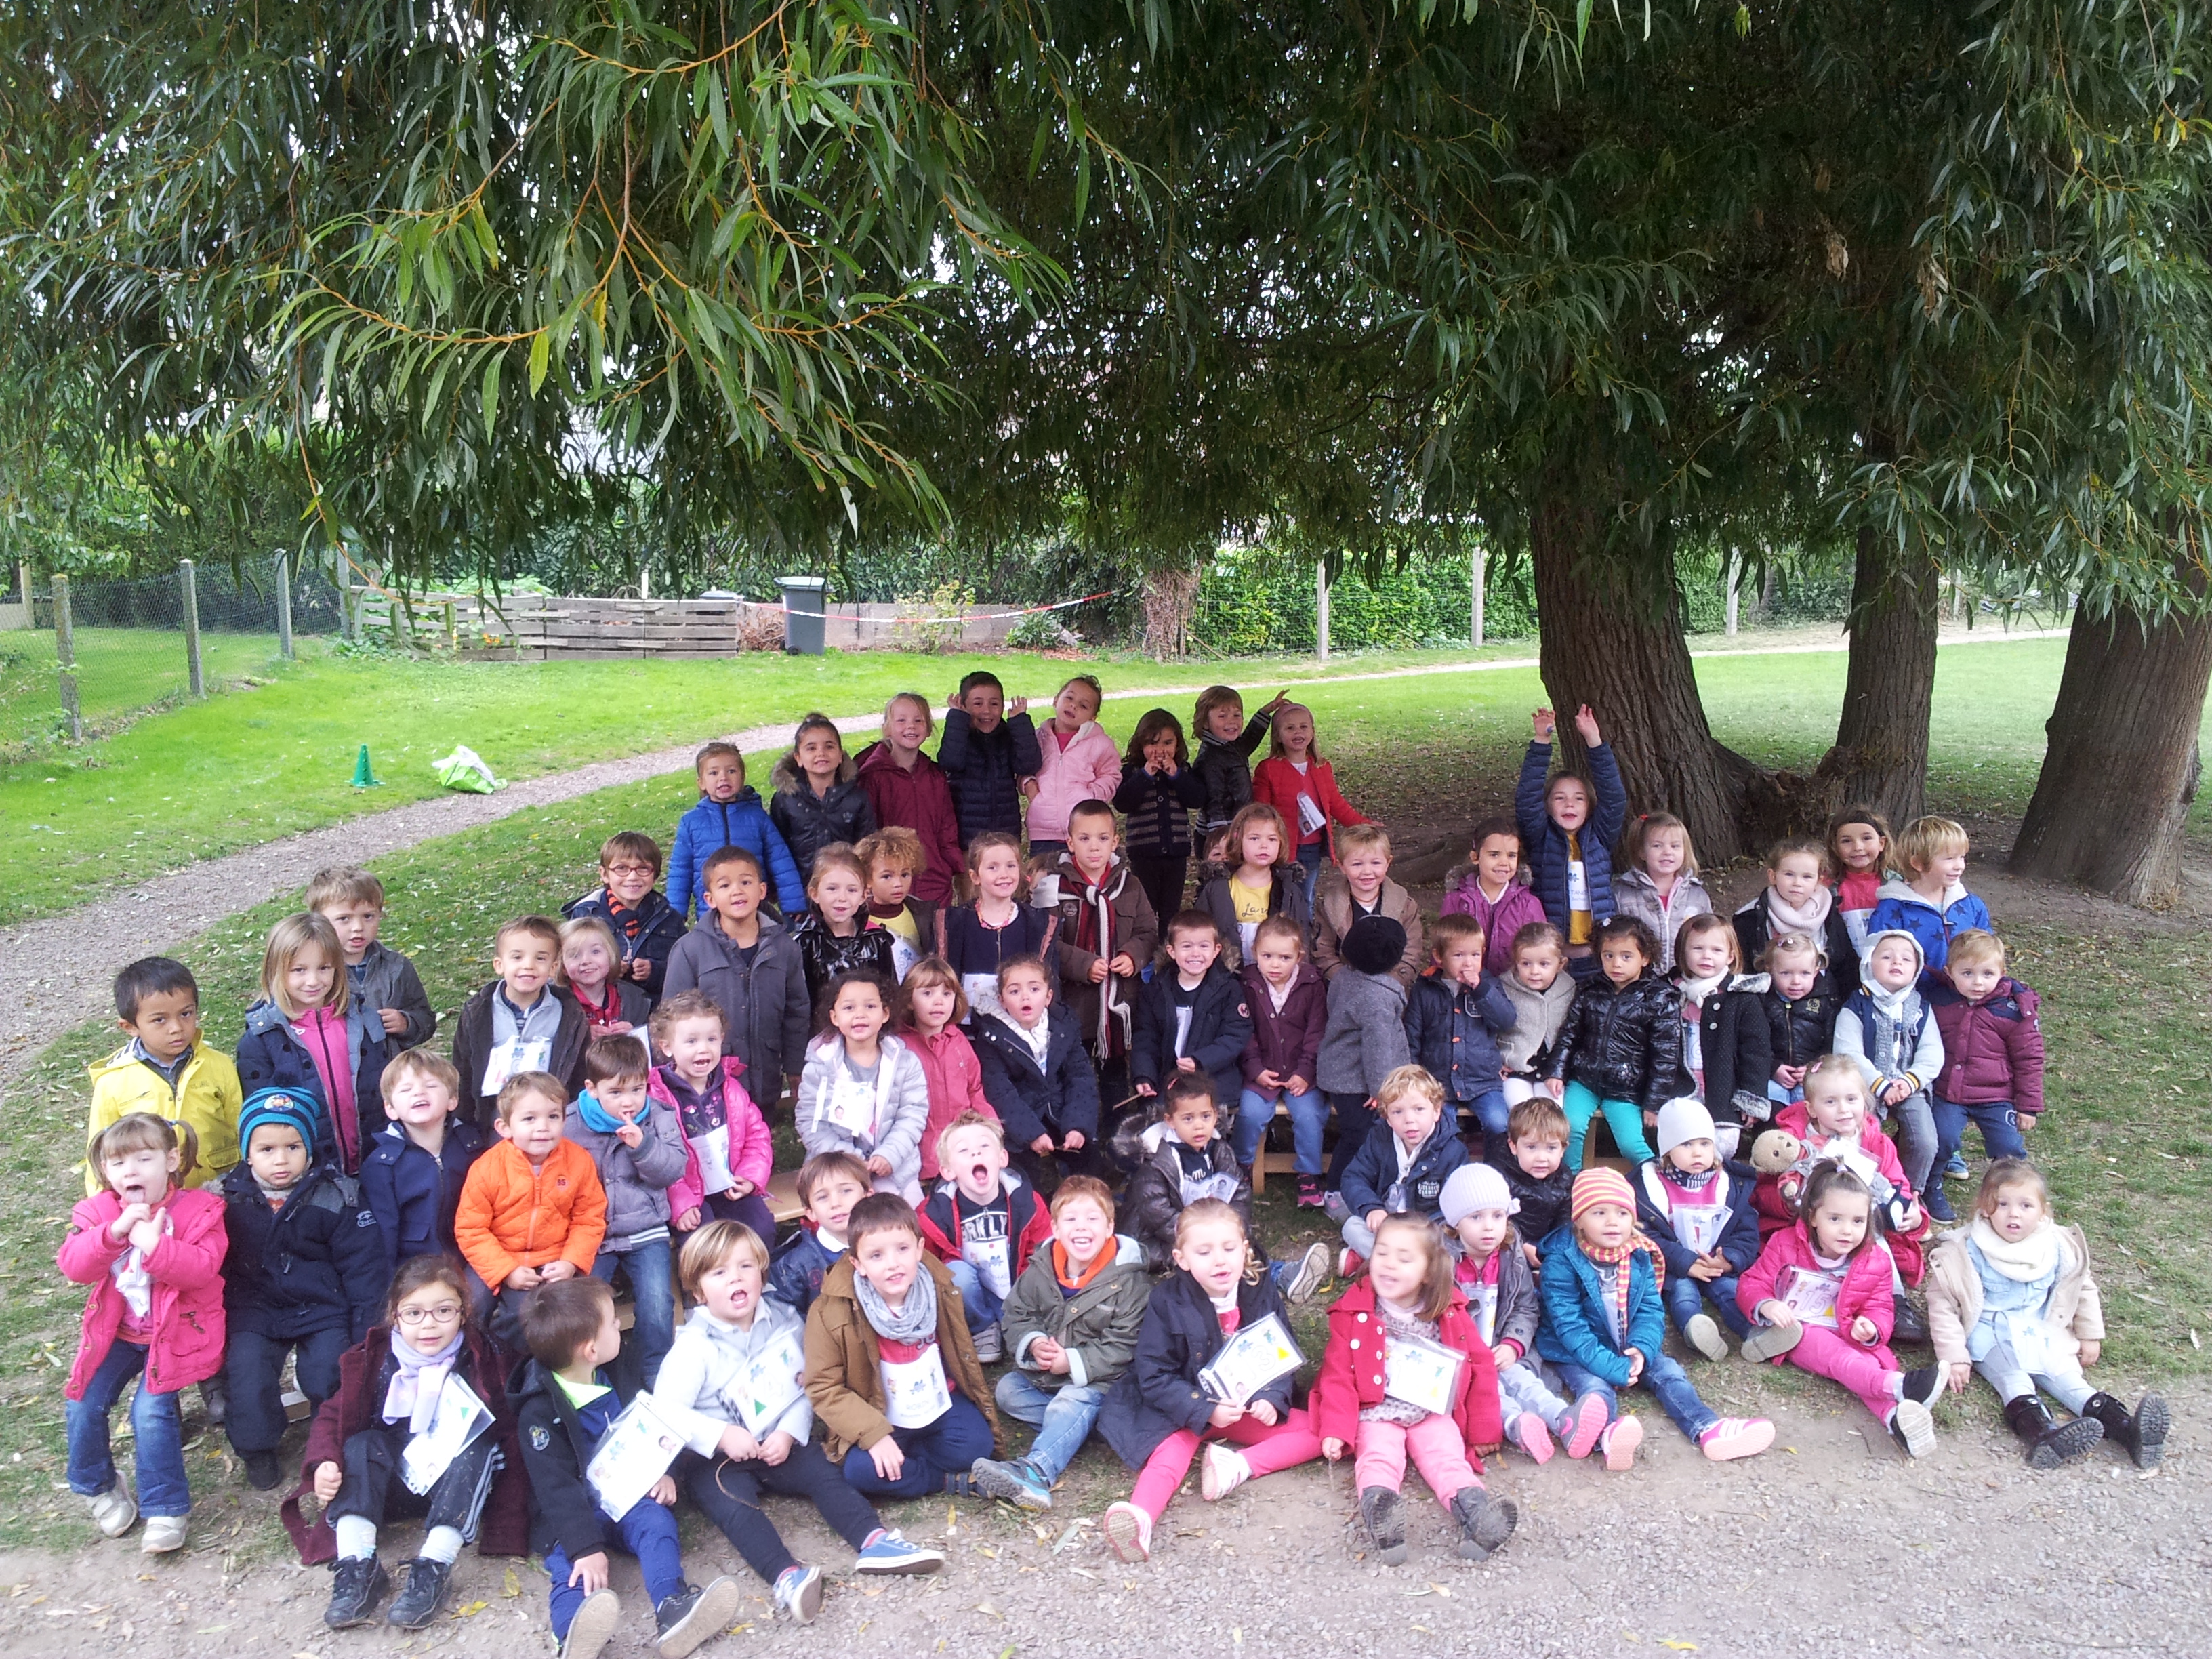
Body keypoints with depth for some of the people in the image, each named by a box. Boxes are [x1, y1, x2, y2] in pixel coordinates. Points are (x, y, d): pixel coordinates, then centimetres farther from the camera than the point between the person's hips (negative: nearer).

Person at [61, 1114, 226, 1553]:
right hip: (117, 1331, 5)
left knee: (151, 1410, -18)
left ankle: (166, 1509, -2)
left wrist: (155, 1245, -36)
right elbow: (73, 1265, -15)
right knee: (82, 1406, -4)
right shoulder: (98, 1212, -1)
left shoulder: (199, 1210, -12)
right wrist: (115, 1231, -30)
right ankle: (99, 1489, 24)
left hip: (175, 1332, -5)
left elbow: (202, 1268, -24)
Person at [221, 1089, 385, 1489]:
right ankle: (256, 1449, 4)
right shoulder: (228, 1201, -1)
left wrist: (367, 1335, -5)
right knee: (246, 1367, -21)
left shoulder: (336, 1198, -7)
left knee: (328, 1372, -20)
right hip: (255, 1309, 2)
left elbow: (363, 1268, -3)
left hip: (323, 1309, -2)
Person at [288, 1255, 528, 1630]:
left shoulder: (482, 1361, -7)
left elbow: (508, 1428, -9)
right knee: (361, 1444, -22)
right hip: (396, 1483, 2)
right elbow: (332, 1416, -3)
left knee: (478, 1448, -30)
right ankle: (357, 1567, -31)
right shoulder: (372, 1359, -1)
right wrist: (323, 1463, -23)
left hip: (461, 1484, -2)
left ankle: (433, 1568, -37)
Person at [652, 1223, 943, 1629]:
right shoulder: (694, 1346, -10)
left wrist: (789, 1433, -13)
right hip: (720, 1457, -4)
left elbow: (806, 1387, 4)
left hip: (783, 1444, 4)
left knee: (826, 1474, -19)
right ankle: (784, 1574, -47)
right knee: (731, 1501, -30)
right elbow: (666, 1410, -15)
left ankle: (872, 1539, -31)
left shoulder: (785, 1323, 2)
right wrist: (722, 1436, -25)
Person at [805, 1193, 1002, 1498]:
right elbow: (824, 1387, -16)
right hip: (881, 1420, -2)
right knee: (861, 1469, -29)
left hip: (941, 1404, 2)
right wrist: (874, 1434, -25)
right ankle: (953, 1480, -12)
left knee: (976, 1446, -23)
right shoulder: (831, 1312, -20)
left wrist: (978, 1403, 8)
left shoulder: (939, 1290, -10)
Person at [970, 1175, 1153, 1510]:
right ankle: (1074, 1428, -17)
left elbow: (1123, 1346, -16)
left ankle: (1034, 1472, -51)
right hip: (1042, 1375, 7)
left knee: (1074, 1402, -33)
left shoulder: (1128, 1278, -14)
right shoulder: (1041, 1269, -1)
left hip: (1097, 1380, -7)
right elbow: (1017, 1315, 3)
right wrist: (1033, 1345, -19)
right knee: (1007, 1390, -11)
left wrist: (1073, 1362, -23)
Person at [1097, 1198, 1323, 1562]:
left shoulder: (1263, 1291, -4)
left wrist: (1271, 1399, -18)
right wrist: (1205, 1410, -26)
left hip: (1250, 1410, 4)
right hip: (1186, 1412, -3)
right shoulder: (1167, 1300, -12)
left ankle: (1240, 1465, -28)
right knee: (1173, 1447, -34)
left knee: (1317, 1431, -14)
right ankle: (1141, 1516, -57)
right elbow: (1154, 1376, -13)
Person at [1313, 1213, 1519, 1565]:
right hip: (1377, 1414, -2)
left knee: (1448, 1459, -24)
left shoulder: (1450, 1314, 5)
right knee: (1379, 1458, -28)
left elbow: (1482, 1368, 10)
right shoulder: (1353, 1314, 1)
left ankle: (1474, 1514, -48)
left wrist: (1484, 1431, 8)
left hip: (1434, 1414, 2)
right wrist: (1335, 1430, -13)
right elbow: (1337, 1375, -1)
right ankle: (1379, 1517, -55)